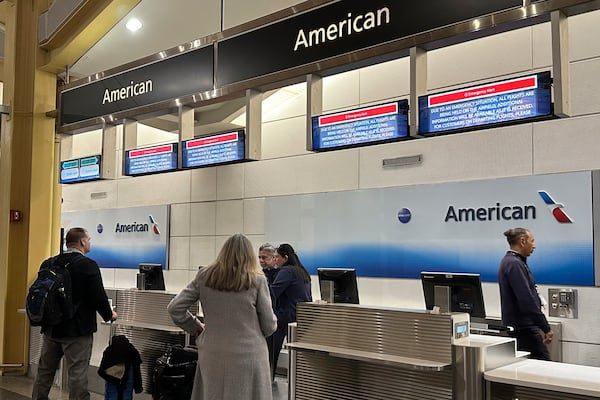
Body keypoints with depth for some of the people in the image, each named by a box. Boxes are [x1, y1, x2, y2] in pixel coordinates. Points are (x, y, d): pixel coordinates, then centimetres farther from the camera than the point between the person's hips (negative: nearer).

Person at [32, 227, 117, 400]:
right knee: (77, 374, 0)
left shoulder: (48, 264, 2)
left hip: (51, 328, 6)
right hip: (77, 330, -6)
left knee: (44, 371, 18)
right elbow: (98, 296, -16)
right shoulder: (88, 265, -15)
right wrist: (109, 315, 2)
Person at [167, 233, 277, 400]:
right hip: (248, 357, -3)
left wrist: (196, 327, 14)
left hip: (212, 356, 3)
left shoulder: (204, 277, 2)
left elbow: (174, 308, 3)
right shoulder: (257, 281, -6)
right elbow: (269, 325, -2)